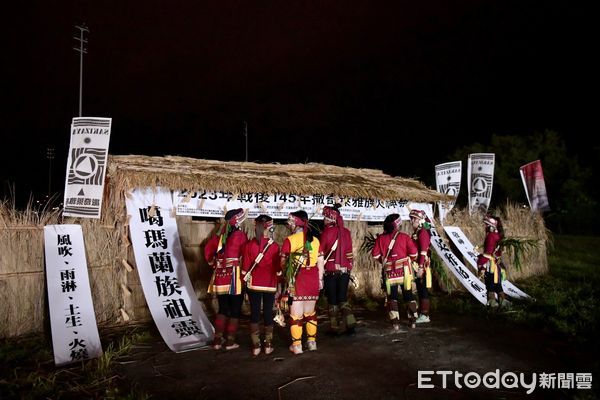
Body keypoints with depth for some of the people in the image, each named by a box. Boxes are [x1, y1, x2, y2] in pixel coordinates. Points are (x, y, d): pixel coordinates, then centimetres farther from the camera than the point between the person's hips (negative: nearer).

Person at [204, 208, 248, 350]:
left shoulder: (218, 235, 5)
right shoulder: (240, 235, -9)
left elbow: (208, 250, 11)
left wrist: (213, 262, 23)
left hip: (220, 276, 5)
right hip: (235, 276, -5)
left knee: (222, 309, 16)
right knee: (235, 310, 6)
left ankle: (217, 339, 16)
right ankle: (230, 341, 9)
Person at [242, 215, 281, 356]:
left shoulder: (249, 244, -6)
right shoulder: (274, 246, -8)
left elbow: (245, 266, -3)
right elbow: (278, 267, -3)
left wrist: (245, 279, 11)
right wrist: (277, 282, 10)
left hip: (254, 284, 1)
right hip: (270, 285, -1)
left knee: (254, 313, 7)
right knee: (268, 313, 9)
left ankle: (255, 346, 9)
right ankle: (268, 345, 15)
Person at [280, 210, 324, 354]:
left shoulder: (289, 240, -8)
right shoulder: (315, 240, 5)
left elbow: (283, 262, -5)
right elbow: (320, 262, 7)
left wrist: (287, 272, 15)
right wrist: (320, 279, 16)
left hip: (296, 280, -4)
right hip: (313, 280, 4)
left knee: (296, 313, 5)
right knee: (310, 312, 17)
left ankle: (297, 345, 10)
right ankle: (312, 342, 24)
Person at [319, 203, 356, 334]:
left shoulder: (327, 232, -11)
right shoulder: (346, 232, 4)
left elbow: (320, 253, -7)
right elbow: (349, 253, 9)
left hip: (331, 270, -4)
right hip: (345, 270, 4)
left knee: (332, 299, 7)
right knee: (343, 298, 15)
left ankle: (334, 327, 12)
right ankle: (350, 323, 8)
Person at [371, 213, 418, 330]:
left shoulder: (381, 238, -1)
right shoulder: (404, 236, -5)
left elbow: (375, 254, -2)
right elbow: (413, 252, -8)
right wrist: (409, 259, 13)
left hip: (389, 271, 1)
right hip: (403, 269, -1)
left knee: (392, 296, 8)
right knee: (408, 294, 12)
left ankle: (395, 322, 1)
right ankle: (412, 320, 15)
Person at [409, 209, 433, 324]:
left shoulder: (423, 232, -12)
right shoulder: (416, 233, 15)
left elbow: (423, 252, -19)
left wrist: (420, 267, -22)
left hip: (422, 266, -9)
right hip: (417, 266, 9)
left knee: (423, 290, -4)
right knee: (420, 290, 13)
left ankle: (425, 315, 1)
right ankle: (421, 313, 21)